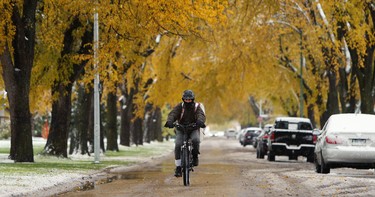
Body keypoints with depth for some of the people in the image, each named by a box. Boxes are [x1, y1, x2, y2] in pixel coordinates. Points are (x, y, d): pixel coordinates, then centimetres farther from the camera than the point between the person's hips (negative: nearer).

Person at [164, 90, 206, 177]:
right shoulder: (180, 107, -2)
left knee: (195, 140, -33)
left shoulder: (197, 107, -3)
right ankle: (178, 167, -13)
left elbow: (201, 115, -22)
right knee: (178, 145, -21)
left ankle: (195, 156, -5)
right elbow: (173, 114, -18)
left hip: (193, 129, -1)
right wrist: (169, 122, -41)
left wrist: (200, 121, -47)